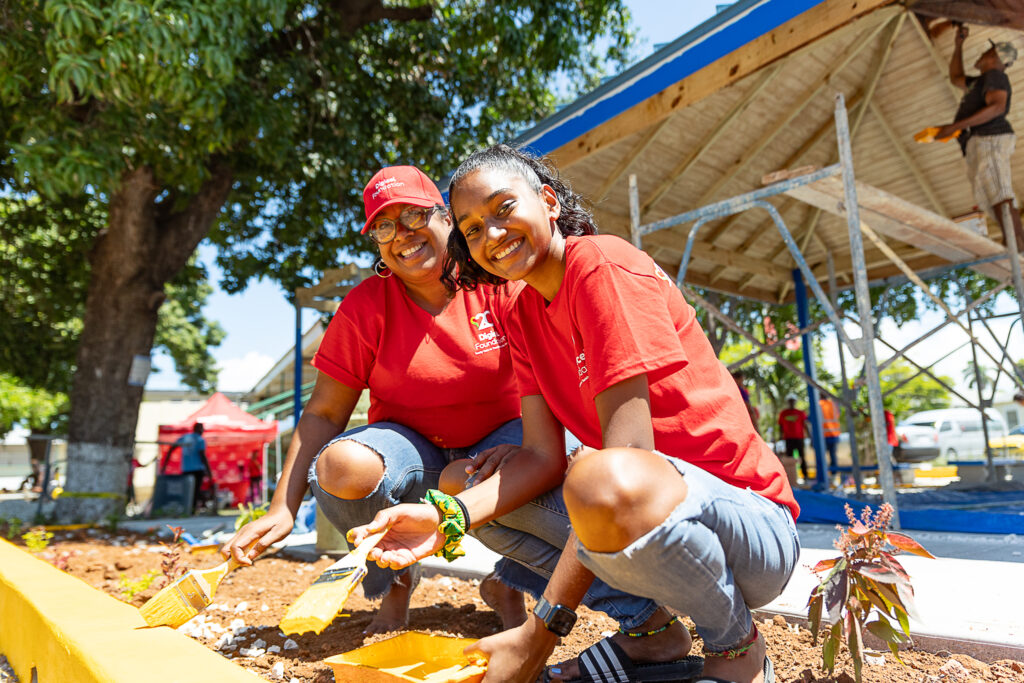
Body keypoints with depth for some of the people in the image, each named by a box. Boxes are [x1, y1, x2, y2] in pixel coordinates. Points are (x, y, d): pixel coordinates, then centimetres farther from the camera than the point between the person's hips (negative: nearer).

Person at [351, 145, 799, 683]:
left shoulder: (602, 264, -17)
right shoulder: (522, 315, 7)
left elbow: (628, 449, -24)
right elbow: (542, 456, -1)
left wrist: (540, 632, -23)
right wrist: (448, 518, -20)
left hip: (752, 522, -7)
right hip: (654, 504, 8)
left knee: (606, 483, -39)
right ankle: (654, 630, 7)